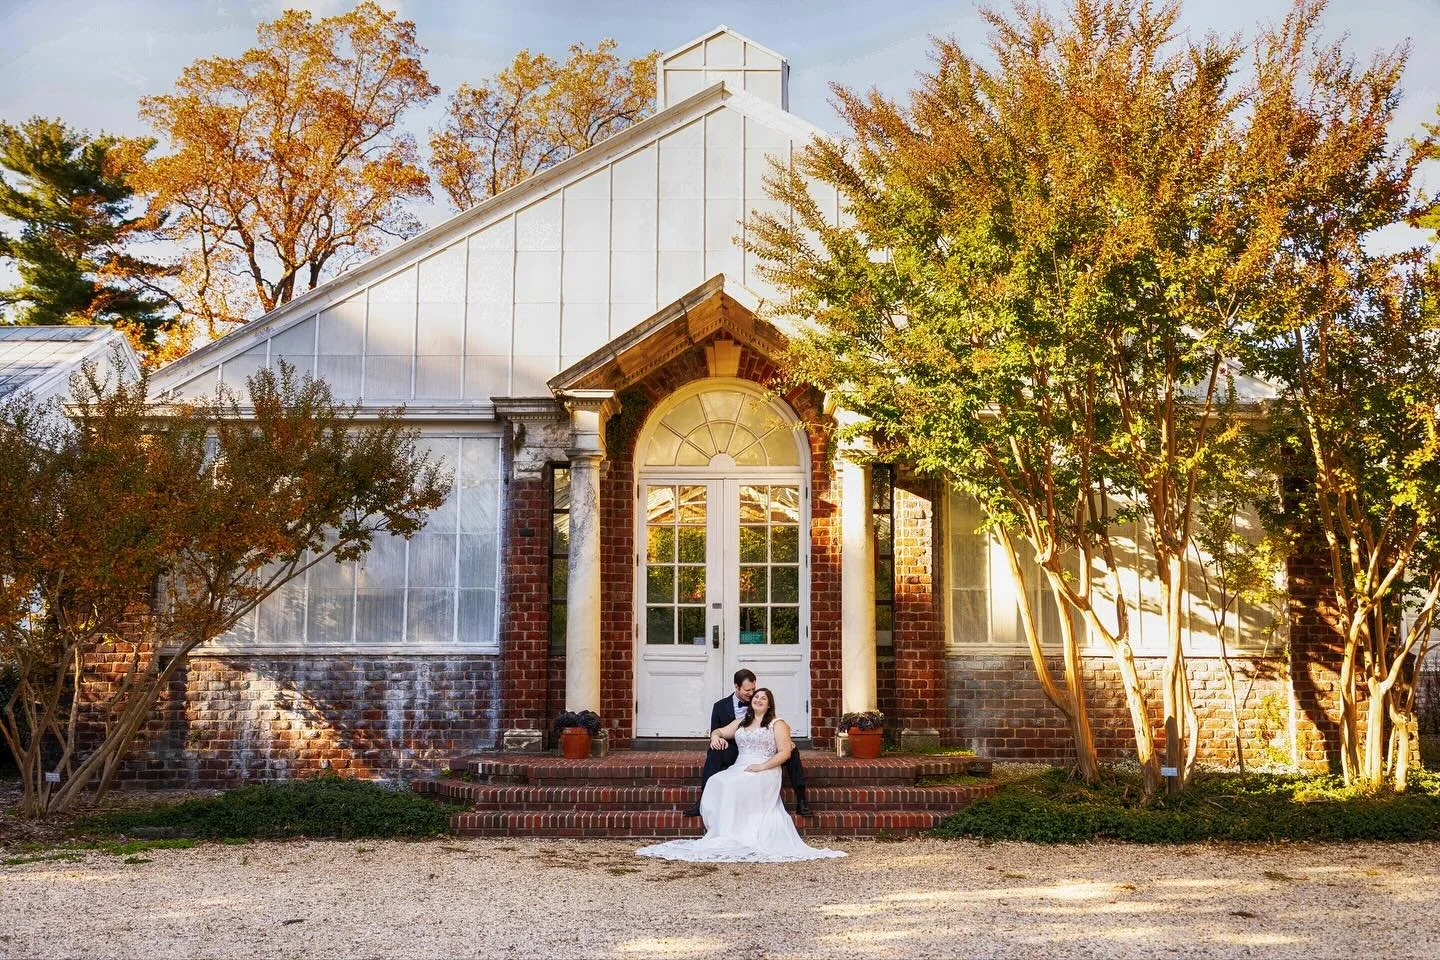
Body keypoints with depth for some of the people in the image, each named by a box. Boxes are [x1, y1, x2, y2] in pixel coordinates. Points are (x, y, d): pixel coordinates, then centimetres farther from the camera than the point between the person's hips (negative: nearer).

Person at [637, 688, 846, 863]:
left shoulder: (777, 724, 6)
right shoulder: (740, 722, 24)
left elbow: (785, 752, -4)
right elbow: (720, 732, 29)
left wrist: (762, 766, -15)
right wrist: (715, 736, 3)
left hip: (765, 772, -5)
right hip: (738, 769, 5)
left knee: (734, 786, -35)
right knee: (715, 783, -27)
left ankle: (733, 836, -30)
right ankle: (721, 833, -28)